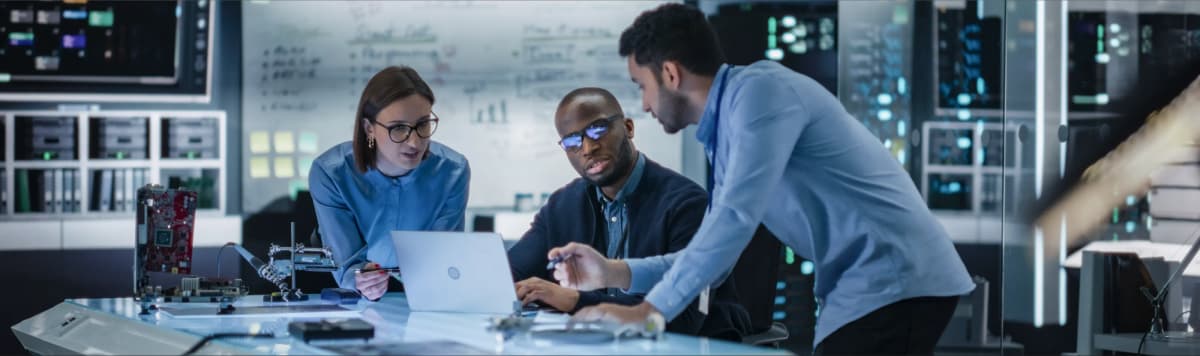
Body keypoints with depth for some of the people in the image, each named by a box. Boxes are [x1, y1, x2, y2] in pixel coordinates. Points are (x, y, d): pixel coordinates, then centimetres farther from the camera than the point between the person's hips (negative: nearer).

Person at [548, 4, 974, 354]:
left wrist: (649, 310, -20)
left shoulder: (759, 90, -13)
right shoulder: (726, 129, 17)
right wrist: (615, 273, 10)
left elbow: (736, 218, -22)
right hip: (865, 285, 10)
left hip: (892, 280, -10)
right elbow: (716, 249, 20)